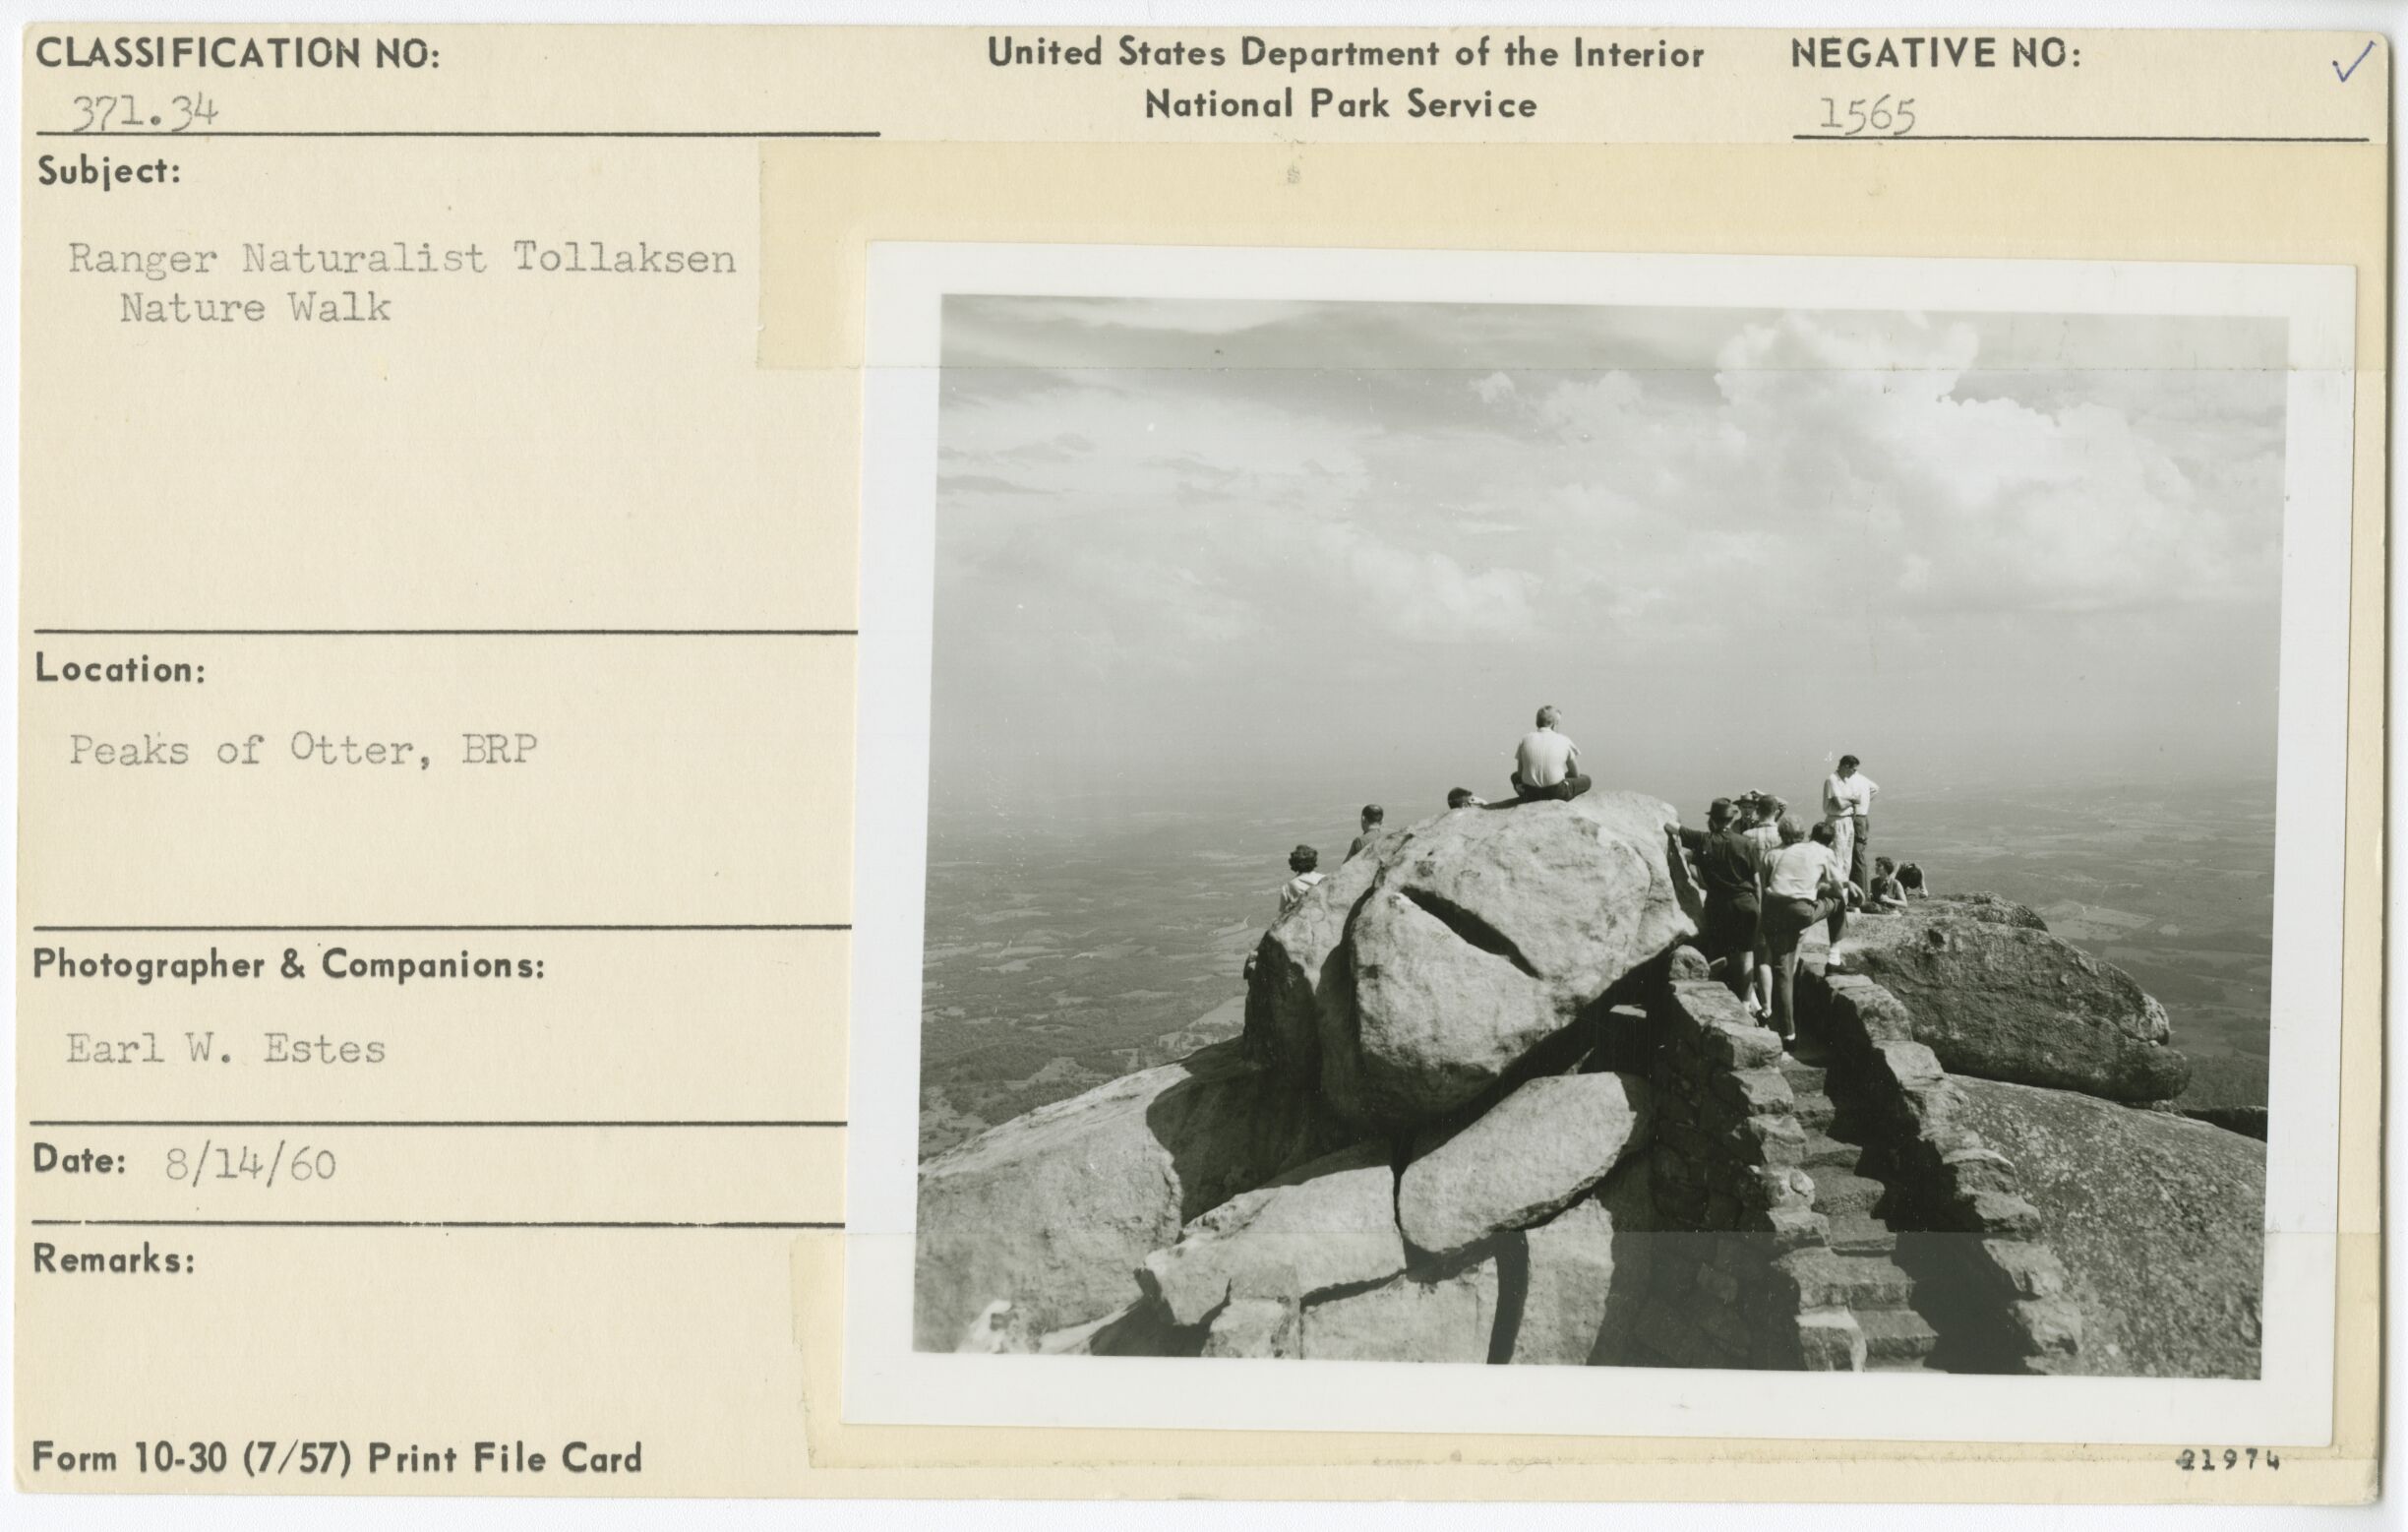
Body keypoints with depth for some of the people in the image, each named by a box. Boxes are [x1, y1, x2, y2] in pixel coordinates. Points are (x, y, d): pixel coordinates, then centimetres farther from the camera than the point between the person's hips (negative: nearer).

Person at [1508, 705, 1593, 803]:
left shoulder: (1525, 739, 3)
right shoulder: (1563, 741, -3)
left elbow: (1520, 772, 10)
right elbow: (1576, 774, 7)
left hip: (1530, 794, 3)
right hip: (1556, 792, -2)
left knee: (1515, 777, 36)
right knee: (1586, 780, 22)